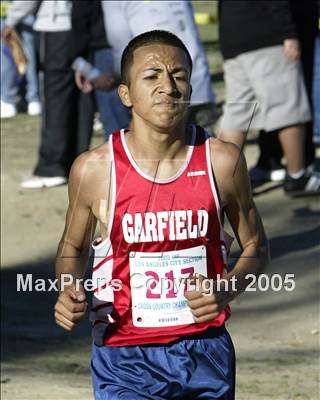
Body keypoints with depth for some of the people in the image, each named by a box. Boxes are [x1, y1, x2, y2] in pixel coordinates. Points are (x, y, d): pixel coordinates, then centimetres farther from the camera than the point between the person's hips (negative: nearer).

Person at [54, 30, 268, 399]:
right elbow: (73, 248, 11)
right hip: (124, 358, -2)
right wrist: (69, 293, -9)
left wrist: (225, 290, -10)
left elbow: (255, 247, 10)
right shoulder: (94, 169, -6)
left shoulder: (222, 162, -4)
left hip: (204, 353, 2)